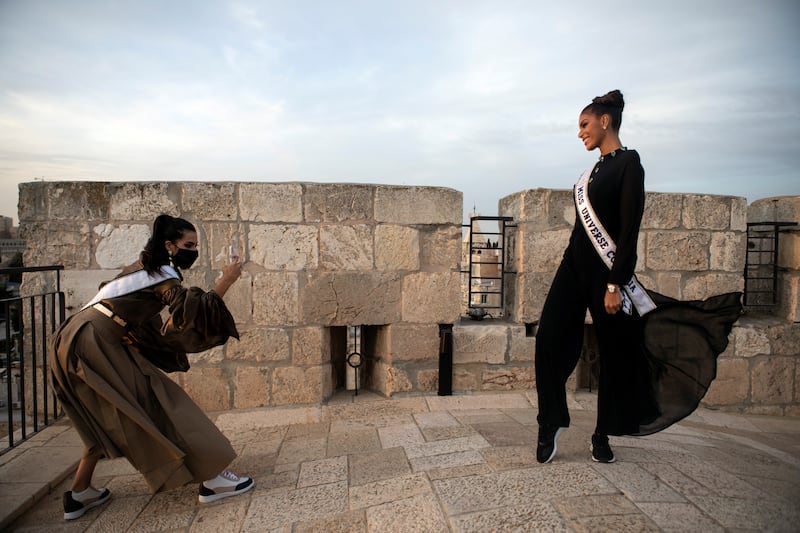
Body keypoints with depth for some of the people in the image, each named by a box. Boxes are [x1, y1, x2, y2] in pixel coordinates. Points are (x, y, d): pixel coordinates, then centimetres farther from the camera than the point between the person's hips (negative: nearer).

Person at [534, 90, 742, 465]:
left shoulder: (628, 163, -7)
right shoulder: (596, 167, 15)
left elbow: (629, 230, -14)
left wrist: (615, 284, -18)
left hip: (604, 269, -7)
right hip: (574, 263, 7)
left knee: (614, 353, 7)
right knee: (550, 338, -5)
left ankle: (603, 436, 22)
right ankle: (551, 423, 8)